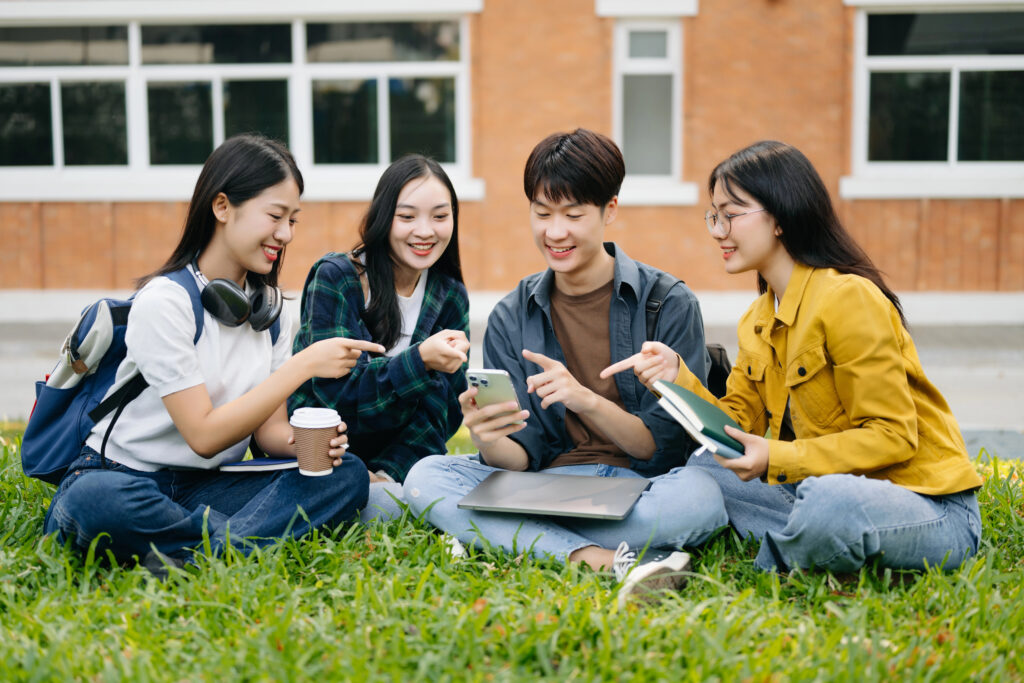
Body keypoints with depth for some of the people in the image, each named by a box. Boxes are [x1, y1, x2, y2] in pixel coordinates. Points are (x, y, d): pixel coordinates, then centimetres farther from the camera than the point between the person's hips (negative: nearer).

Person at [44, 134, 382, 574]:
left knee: (348, 475, -18)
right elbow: (204, 434, -19)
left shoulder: (268, 306, 7)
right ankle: (245, 543, -24)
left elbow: (269, 428, 6)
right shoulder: (163, 302, -15)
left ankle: (189, 557, -29)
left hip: (206, 487, 6)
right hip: (123, 478, -6)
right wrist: (304, 365, -22)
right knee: (94, 502, -42)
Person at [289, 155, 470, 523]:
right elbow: (336, 389, -19)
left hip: (395, 460, 5)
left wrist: (392, 473, -17)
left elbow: (447, 407, -1)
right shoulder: (335, 279, -11)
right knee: (383, 509, -32)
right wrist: (420, 361, -35)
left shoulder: (450, 297, 3)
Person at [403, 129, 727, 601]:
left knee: (701, 495, -36)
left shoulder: (670, 305, -2)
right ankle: (606, 559, -33)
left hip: (640, 489, -2)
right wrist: (489, 443, -23)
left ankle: (492, 539, -25)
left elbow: (666, 446, -6)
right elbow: (524, 455, 2)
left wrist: (586, 400, -23)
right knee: (426, 476, -21)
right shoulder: (510, 319, 7)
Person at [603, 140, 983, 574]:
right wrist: (678, 377, -9)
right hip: (821, 490, 8)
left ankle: (772, 565, -6)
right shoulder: (756, 322, 11)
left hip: (932, 507, -8)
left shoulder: (849, 299, -16)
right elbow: (737, 426, 6)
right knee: (702, 470, 3)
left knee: (829, 503, -38)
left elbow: (893, 436, -19)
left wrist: (778, 457, -25)